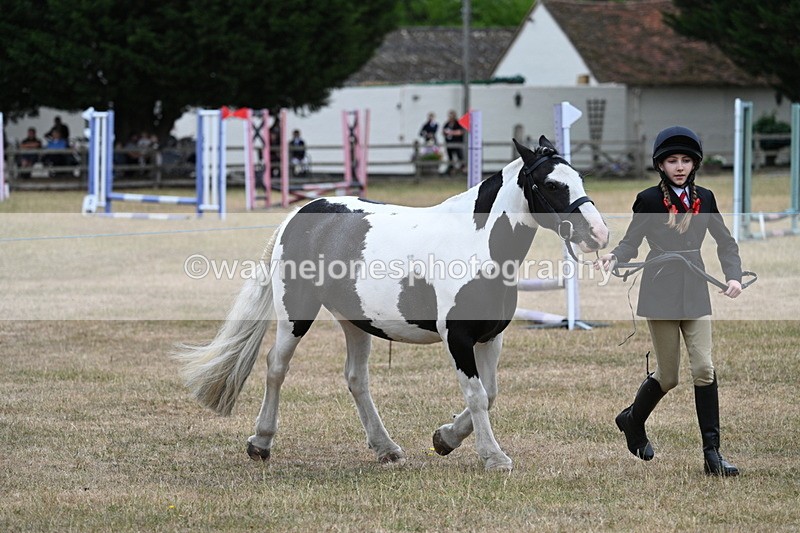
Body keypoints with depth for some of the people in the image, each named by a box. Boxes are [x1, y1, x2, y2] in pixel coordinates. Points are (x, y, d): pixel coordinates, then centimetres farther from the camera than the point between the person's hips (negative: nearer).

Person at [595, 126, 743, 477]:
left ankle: (711, 454, -5)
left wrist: (733, 275, -3)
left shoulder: (704, 198, 7)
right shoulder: (649, 200, -3)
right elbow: (631, 243, -1)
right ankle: (633, 420, 33)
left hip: (695, 290, 3)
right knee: (668, 376, 3)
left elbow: (725, 242, 13)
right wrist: (613, 259, -22)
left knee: (704, 368, -7)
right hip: (660, 291, -3)